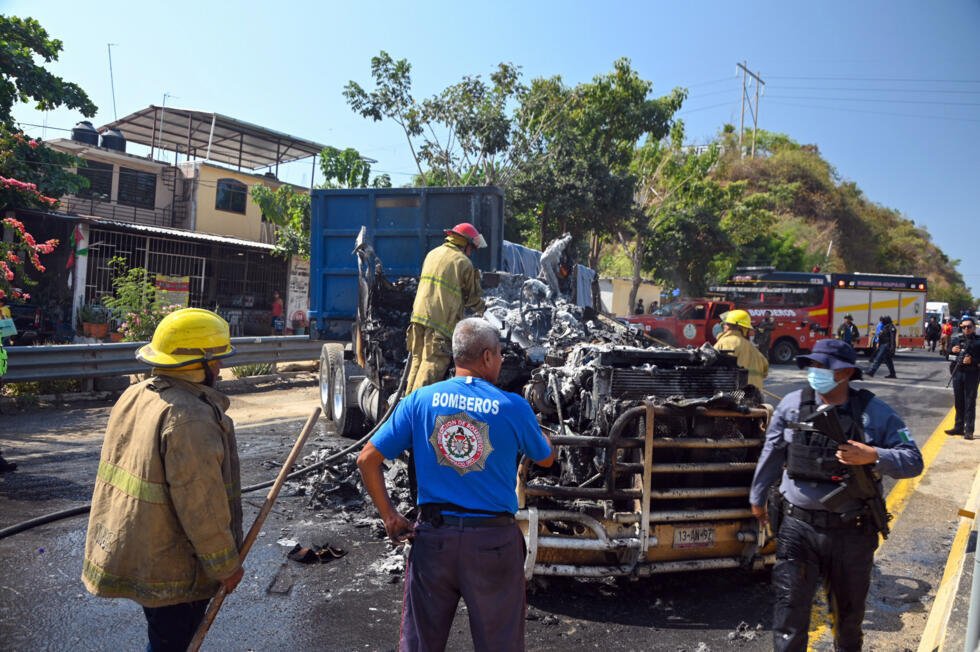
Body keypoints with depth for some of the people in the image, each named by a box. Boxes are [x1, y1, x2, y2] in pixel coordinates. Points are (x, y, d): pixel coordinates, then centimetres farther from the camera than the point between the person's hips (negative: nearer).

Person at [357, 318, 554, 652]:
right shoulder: (513, 408, -8)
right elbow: (546, 459, 10)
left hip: (433, 535, 2)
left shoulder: (420, 400, -4)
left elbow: (367, 460, -3)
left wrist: (389, 516, 5)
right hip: (493, 540, -2)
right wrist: (537, 430, 30)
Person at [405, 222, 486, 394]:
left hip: (419, 314, 7)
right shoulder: (463, 262, -3)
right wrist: (481, 309, 26)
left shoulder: (432, 254, 16)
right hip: (441, 320, -7)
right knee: (433, 363, -6)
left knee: (418, 359, 15)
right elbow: (473, 297, 3)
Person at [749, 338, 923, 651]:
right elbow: (771, 455, 7)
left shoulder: (874, 412, -7)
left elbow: (913, 461, -7)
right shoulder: (792, 404, -4)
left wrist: (874, 456, -25)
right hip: (798, 525, 0)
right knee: (790, 606, -3)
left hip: (851, 531, 1)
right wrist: (757, 497, 16)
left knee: (849, 610, 22)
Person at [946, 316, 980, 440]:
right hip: (958, 373, 4)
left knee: (970, 403, -3)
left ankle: (969, 430, -1)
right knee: (958, 402, 11)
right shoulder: (958, 340, 12)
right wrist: (952, 351, -4)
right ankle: (958, 427, 20)